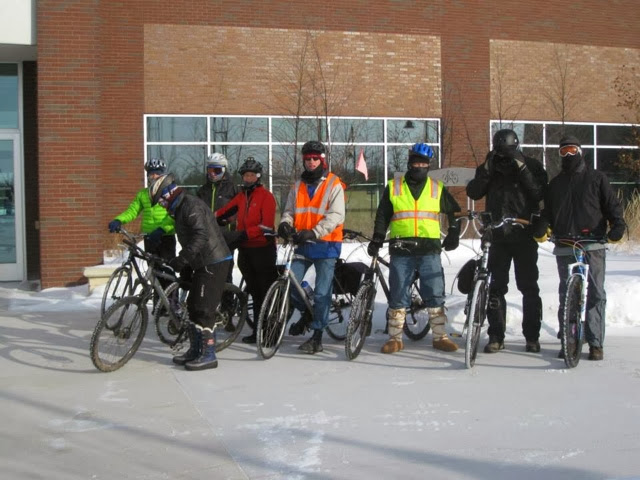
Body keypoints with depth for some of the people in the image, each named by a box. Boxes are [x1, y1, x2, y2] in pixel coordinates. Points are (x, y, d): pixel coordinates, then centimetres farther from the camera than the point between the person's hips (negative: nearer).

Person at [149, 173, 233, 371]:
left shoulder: (191, 206, -15)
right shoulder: (181, 208, 18)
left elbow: (201, 236, -28)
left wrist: (182, 258, -31)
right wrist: (186, 266, 26)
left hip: (214, 263, -11)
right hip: (203, 263, 11)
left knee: (204, 310, -10)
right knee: (193, 307, 15)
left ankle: (208, 355, -5)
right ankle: (195, 351, 24)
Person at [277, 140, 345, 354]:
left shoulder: (334, 185, -3)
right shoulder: (298, 186, 14)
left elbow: (336, 216, -13)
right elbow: (289, 210, 14)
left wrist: (314, 233, -27)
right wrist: (285, 223, -11)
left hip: (326, 245, -4)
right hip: (301, 244, 5)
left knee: (322, 293, -2)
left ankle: (317, 336, 6)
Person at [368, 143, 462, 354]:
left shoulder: (437, 188, 12)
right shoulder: (393, 186, 10)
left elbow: (454, 212, 20)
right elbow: (382, 216, 13)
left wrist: (453, 233, 8)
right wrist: (376, 240, 4)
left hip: (429, 249, 1)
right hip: (401, 250, 0)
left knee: (435, 295, 0)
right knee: (398, 296, 1)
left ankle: (440, 336, 10)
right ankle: (395, 338, 10)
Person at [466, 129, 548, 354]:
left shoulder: (532, 166, 2)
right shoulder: (489, 168, 9)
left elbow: (539, 193, -13)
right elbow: (473, 192, -4)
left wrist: (522, 169, -20)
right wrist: (486, 170, -15)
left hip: (525, 235, -2)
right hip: (497, 236, 2)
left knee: (529, 287, 3)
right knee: (495, 287, 3)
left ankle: (532, 336, 12)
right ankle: (496, 336, 9)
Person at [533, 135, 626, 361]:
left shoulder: (596, 178, 10)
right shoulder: (555, 183, 19)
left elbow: (612, 205, 6)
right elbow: (547, 211, 17)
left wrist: (617, 227, -11)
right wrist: (541, 229, -2)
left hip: (594, 244, -3)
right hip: (564, 247, 3)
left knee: (596, 293, -6)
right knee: (566, 295, 3)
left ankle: (596, 343, -2)